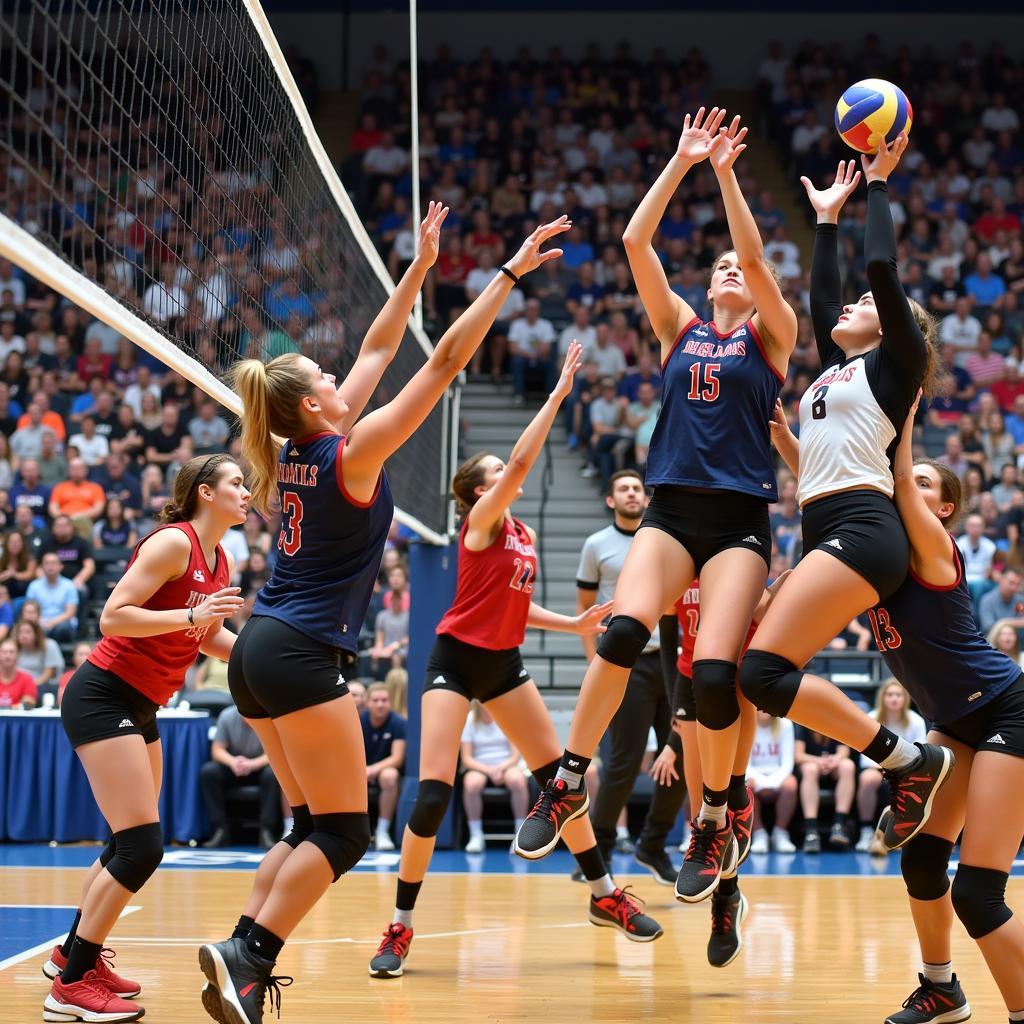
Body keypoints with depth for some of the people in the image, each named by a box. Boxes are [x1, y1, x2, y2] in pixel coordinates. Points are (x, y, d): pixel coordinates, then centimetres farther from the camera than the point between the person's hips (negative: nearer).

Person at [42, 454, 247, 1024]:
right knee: (142, 846, -13)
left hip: (140, 709, 10)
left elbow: (210, 638, 23)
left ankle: (74, 954, 33)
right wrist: (193, 615, -28)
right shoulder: (174, 542, -16)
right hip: (102, 696, -10)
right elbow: (113, 616, -22)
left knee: (133, 845, 16)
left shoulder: (221, 561, 10)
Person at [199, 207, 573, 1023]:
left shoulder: (293, 454, 8)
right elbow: (446, 362, -12)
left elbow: (377, 350, 17)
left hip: (259, 650, 9)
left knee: (312, 825, 13)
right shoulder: (351, 453, -12)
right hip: (301, 657, -9)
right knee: (343, 832, -4)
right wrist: (510, 274, -8)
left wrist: (421, 267, 20)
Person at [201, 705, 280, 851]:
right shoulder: (227, 716, -12)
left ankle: (266, 831, -29)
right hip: (233, 768, 2)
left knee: (273, 774, -35)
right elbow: (217, 750, -11)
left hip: (260, 767, -2)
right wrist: (232, 761, -34)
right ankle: (220, 830, -24)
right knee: (207, 771, -27)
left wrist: (252, 764, -39)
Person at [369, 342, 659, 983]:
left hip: (504, 663, 7)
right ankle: (401, 928, -5)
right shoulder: (480, 520, -10)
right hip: (457, 659, -7)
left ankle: (605, 895, 19)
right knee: (434, 792, -15)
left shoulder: (524, 535, 11)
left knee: (558, 774, 6)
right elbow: (524, 459, -24)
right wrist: (559, 393, -22)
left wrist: (572, 624, 9)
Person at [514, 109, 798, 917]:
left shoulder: (771, 336, 10)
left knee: (715, 671, -17)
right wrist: (682, 161, 7)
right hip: (672, 509, 2)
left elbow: (756, 256, -6)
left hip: (741, 518, -2)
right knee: (623, 631, -26)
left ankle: (716, 822, 4)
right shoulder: (679, 329, 17)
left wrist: (726, 173, -4)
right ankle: (569, 783, -14)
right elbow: (635, 242, 8)